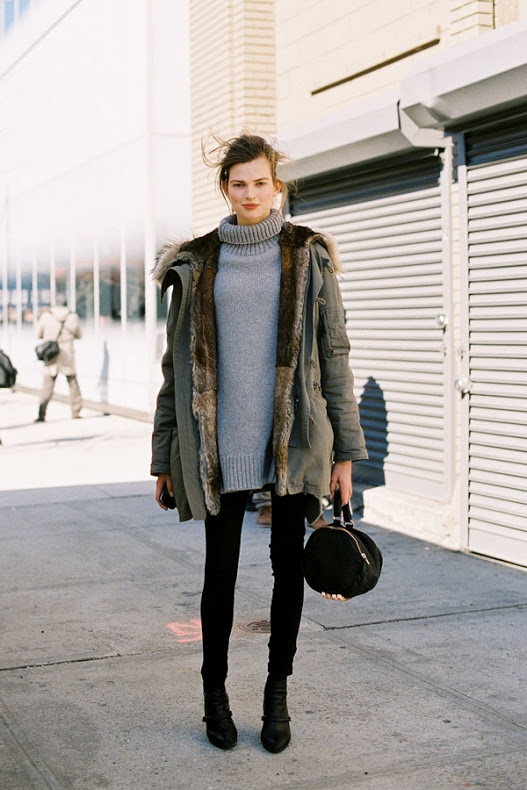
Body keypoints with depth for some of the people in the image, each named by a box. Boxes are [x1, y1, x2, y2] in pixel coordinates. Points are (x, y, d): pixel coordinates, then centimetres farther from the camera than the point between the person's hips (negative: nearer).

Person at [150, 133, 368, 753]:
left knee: (288, 564, 6)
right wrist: (165, 457, 6)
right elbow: (178, 362, 8)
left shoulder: (307, 256, 4)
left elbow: (334, 353, 3)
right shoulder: (197, 262, 7)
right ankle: (215, 696, 23)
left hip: (294, 438, 0)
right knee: (221, 568, 6)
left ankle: (277, 696, 21)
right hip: (221, 441, 1)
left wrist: (345, 450, -1)